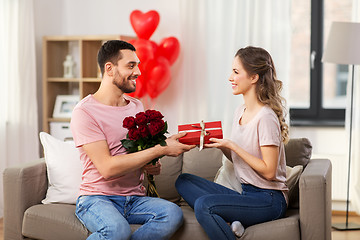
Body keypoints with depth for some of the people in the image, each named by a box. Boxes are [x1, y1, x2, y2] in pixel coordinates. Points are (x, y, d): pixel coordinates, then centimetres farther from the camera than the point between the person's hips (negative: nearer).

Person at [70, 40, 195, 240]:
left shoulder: (137, 107, 13)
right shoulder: (85, 112, -9)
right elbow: (107, 168, -19)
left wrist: (152, 166, 0)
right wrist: (161, 150, -18)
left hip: (135, 199, 6)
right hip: (97, 198, -6)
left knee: (173, 214, -26)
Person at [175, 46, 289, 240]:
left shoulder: (266, 117, -16)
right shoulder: (240, 112, 11)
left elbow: (268, 171, -18)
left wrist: (232, 145, -18)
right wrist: (219, 144, -1)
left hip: (269, 199, -9)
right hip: (246, 194, 9)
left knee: (203, 205, -28)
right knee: (183, 181, 2)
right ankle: (228, 222, -15)